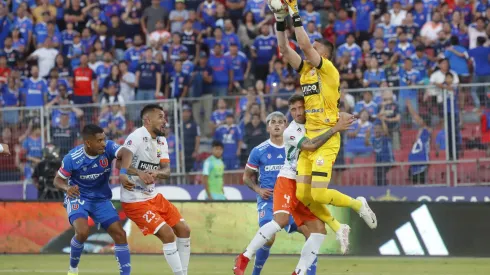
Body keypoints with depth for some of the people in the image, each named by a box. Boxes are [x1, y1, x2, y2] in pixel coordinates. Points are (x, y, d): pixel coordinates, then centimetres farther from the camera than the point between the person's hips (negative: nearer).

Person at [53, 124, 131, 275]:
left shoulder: (108, 147, -19)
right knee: (82, 232, -26)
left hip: (101, 199, 4)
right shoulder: (72, 158, -22)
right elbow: (58, 179, -10)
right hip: (78, 198, -3)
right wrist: (67, 188, -34)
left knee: (119, 234, -6)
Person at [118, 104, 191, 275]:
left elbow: (166, 170, -2)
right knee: (168, 235, -16)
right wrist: (138, 173, -52)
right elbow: (121, 162, -33)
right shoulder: (137, 137, -18)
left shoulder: (161, 141, 8)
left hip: (153, 196, 9)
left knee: (184, 230, 10)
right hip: (134, 200, -9)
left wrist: (157, 173, -26)